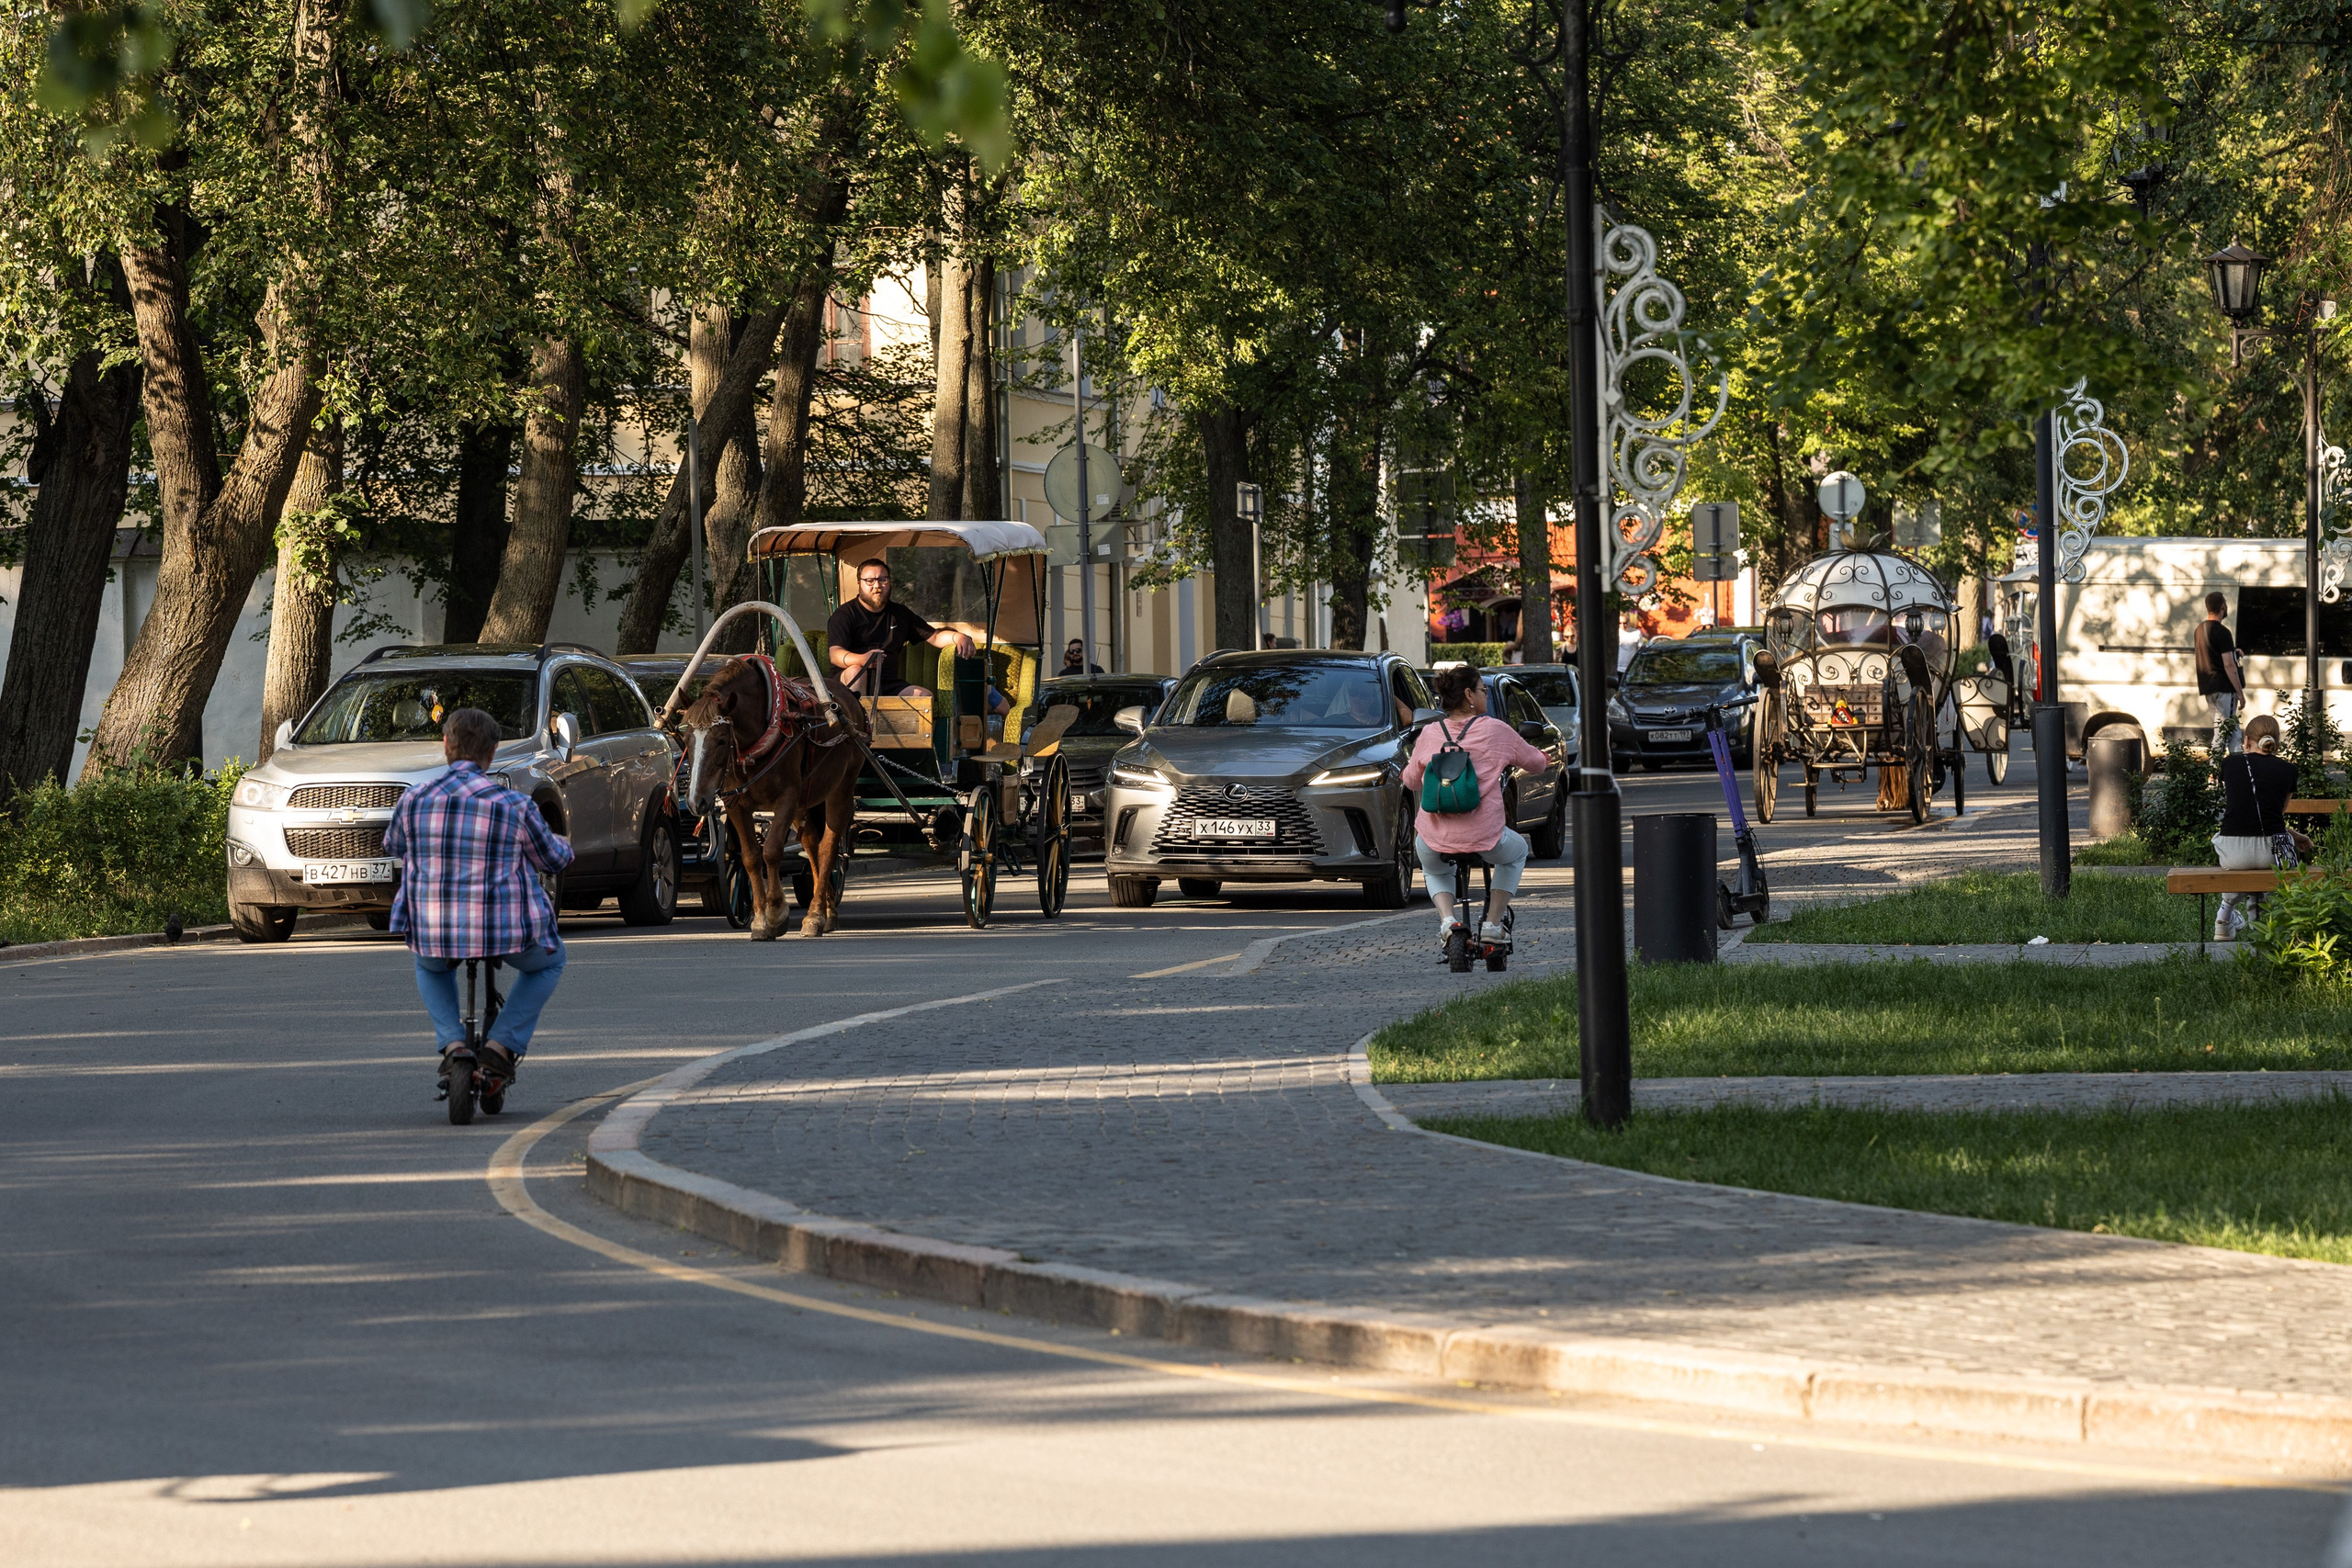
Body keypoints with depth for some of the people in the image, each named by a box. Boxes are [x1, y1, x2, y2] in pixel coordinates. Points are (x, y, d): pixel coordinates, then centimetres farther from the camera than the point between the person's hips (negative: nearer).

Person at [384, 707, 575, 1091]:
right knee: (549, 961, 31)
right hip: (505, 930, -2)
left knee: (429, 967, 38)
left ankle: (451, 1042, 15)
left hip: (432, 931, 2)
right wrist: (560, 846, 31)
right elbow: (552, 859, 6)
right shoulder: (513, 805, -9)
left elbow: (394, 847, 19)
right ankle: (502, 1044, 14)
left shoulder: (413, 801, -2)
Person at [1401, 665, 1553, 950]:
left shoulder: (1429, 735, 4)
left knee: (1434, 870, 37)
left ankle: (1446, 918, 8)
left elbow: (1411, 781, 17)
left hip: (1434, 839, 1)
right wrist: (1544, 759, 37)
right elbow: (1536, 763, 13)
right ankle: (1494, 923, 25)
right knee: (1517, 851, 34)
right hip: (1485, 837, -1)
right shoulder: (1496, 731, -1)